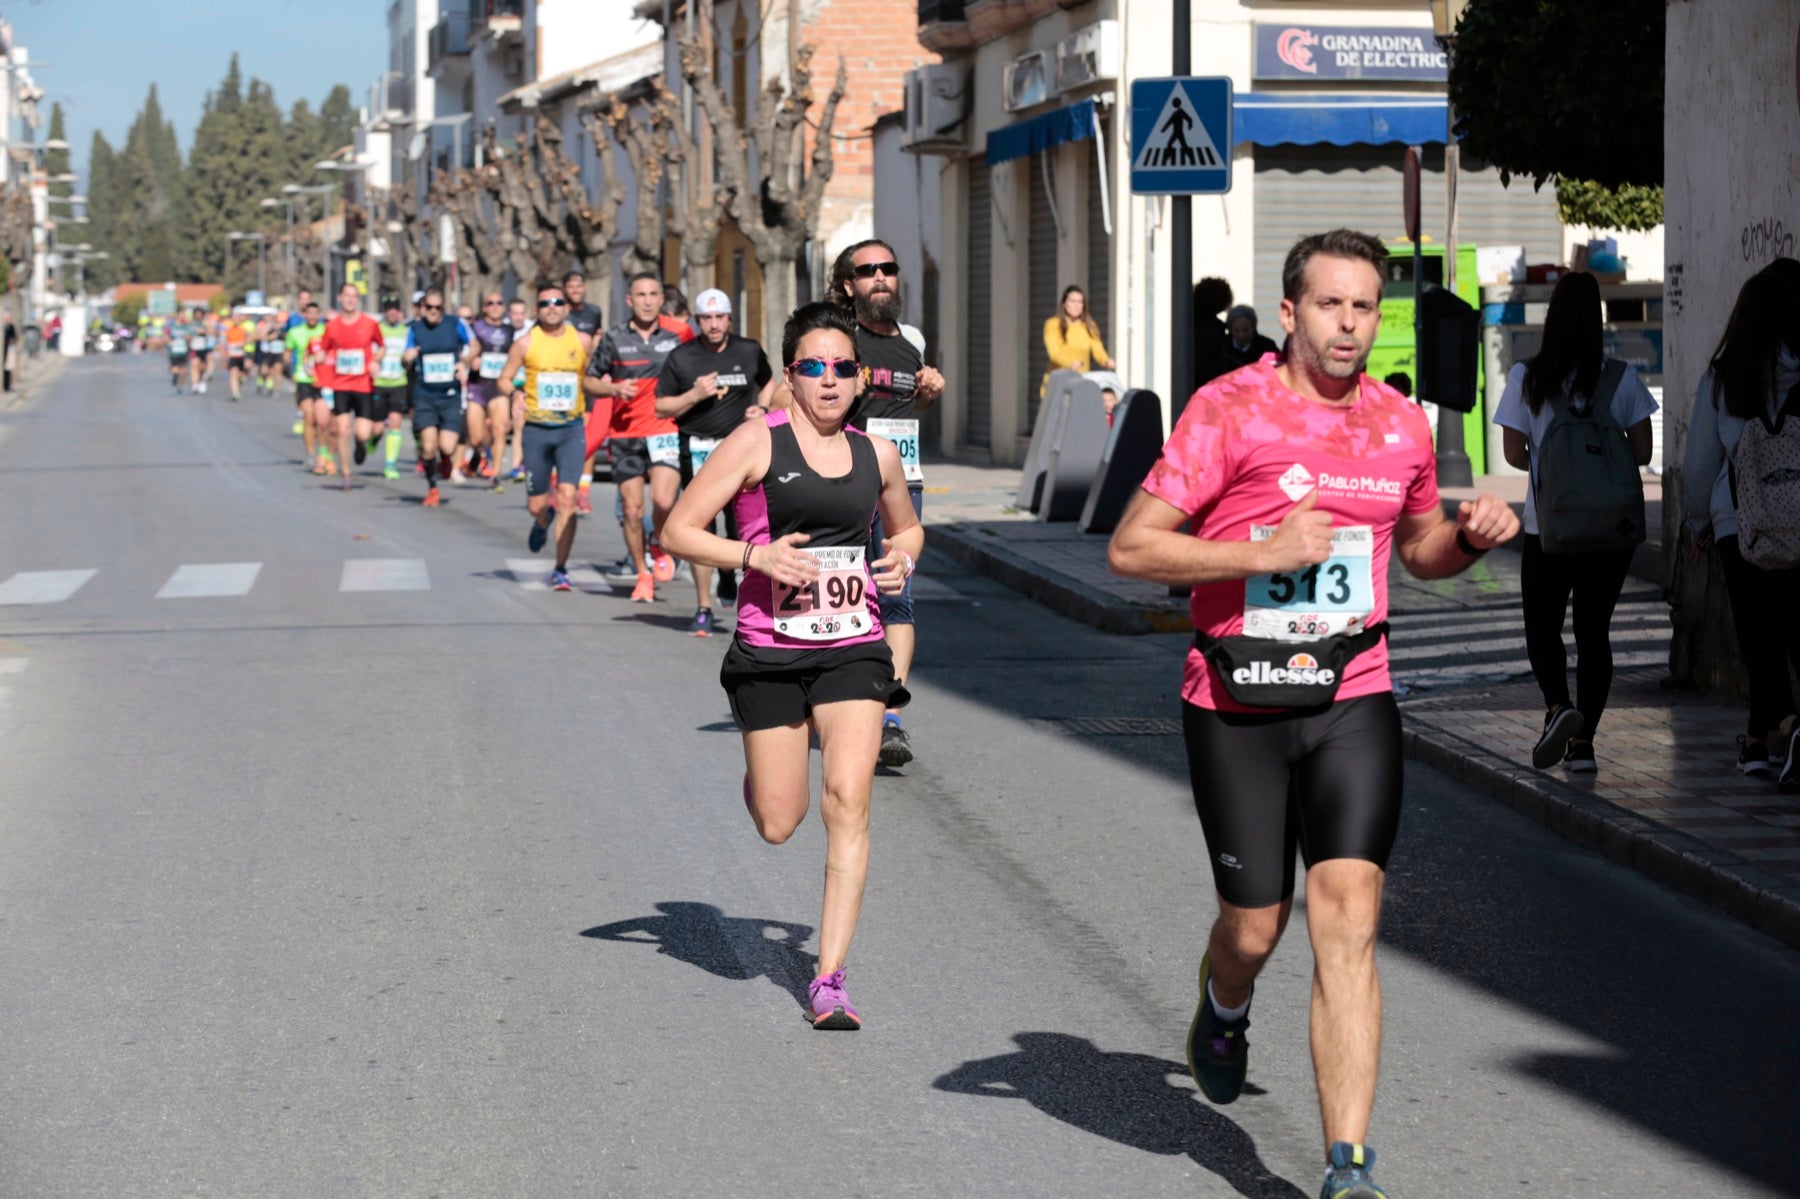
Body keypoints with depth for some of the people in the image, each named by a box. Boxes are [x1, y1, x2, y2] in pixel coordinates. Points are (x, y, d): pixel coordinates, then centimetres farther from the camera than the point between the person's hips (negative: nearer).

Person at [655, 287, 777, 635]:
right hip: (698, 448, -1)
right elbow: (661, 407, 4)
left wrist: (762, 407, 6)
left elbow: (769, 382, 26)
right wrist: (695, 395, -11)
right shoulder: (681, 358, 1)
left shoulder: (749, 352, 7)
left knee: (742, 531, -5)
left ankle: (728, 571, 32)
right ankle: (703, 610, 7)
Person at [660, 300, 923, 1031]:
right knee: (778, 825, 4)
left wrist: (902, 558, 5)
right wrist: (755, 556, -19)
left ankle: (829, 978, -10)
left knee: (848, 803, -14)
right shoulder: (758, 442, -5)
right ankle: (766, 767, 44)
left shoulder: (877, 455, 8)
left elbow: (906, 526, 28)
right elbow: (678, 530, -6)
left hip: (853, 649, 2)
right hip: (769, 653, -2)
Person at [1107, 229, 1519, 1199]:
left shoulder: (1403, 426, 8)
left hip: (1353, 702, 2)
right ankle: (1223, 1009, 46)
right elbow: (1130, 548, -11)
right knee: (1256, 924, 7)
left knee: (1348, 917, -12)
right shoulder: (1229, 409, -7)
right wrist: (1263, 551, -20)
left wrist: (1472, 535, 4)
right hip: (1236, 708, -2)